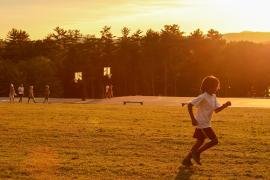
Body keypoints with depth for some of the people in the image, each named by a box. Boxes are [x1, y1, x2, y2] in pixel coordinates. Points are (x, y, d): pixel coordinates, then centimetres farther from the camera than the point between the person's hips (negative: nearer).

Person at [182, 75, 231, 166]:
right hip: (202, 123, -9)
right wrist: (193, 119, -23)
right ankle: (197, 152, -1)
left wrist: (225, 105, -5)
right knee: (214, 140, -8)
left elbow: (216, 110, 12)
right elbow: (189, 105, -22)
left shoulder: (213, 96, 8)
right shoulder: (203, 97, -19)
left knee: (200, 141, 15)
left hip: (206, 124, 9)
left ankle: (187, 159, 19)